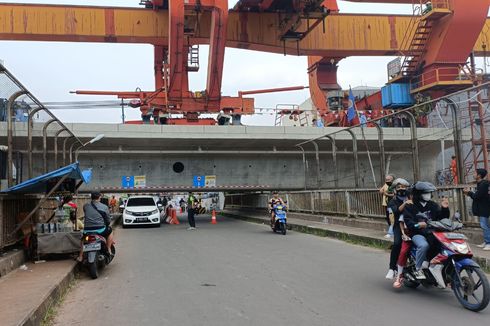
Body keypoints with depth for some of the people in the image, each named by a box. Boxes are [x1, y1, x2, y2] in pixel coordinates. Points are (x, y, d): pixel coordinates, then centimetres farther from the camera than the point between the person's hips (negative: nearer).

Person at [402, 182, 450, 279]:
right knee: (424, 245, -35)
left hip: (432, 233, 5)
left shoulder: (433, 205, 16)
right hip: (417, 233, -5)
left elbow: (442, 217, 12)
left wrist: (444, 208, -6)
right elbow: (408, 221, -9)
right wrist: (417, 225, -28)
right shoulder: (410, 206, 2)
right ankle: (418, 269, -18)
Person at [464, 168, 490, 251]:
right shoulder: (481, 184, 13)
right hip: (482, 208, 11)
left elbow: (477, 196, -22)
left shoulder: (483, 184, -19)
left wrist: (469, 192, -7)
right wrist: (470, 193, 3)